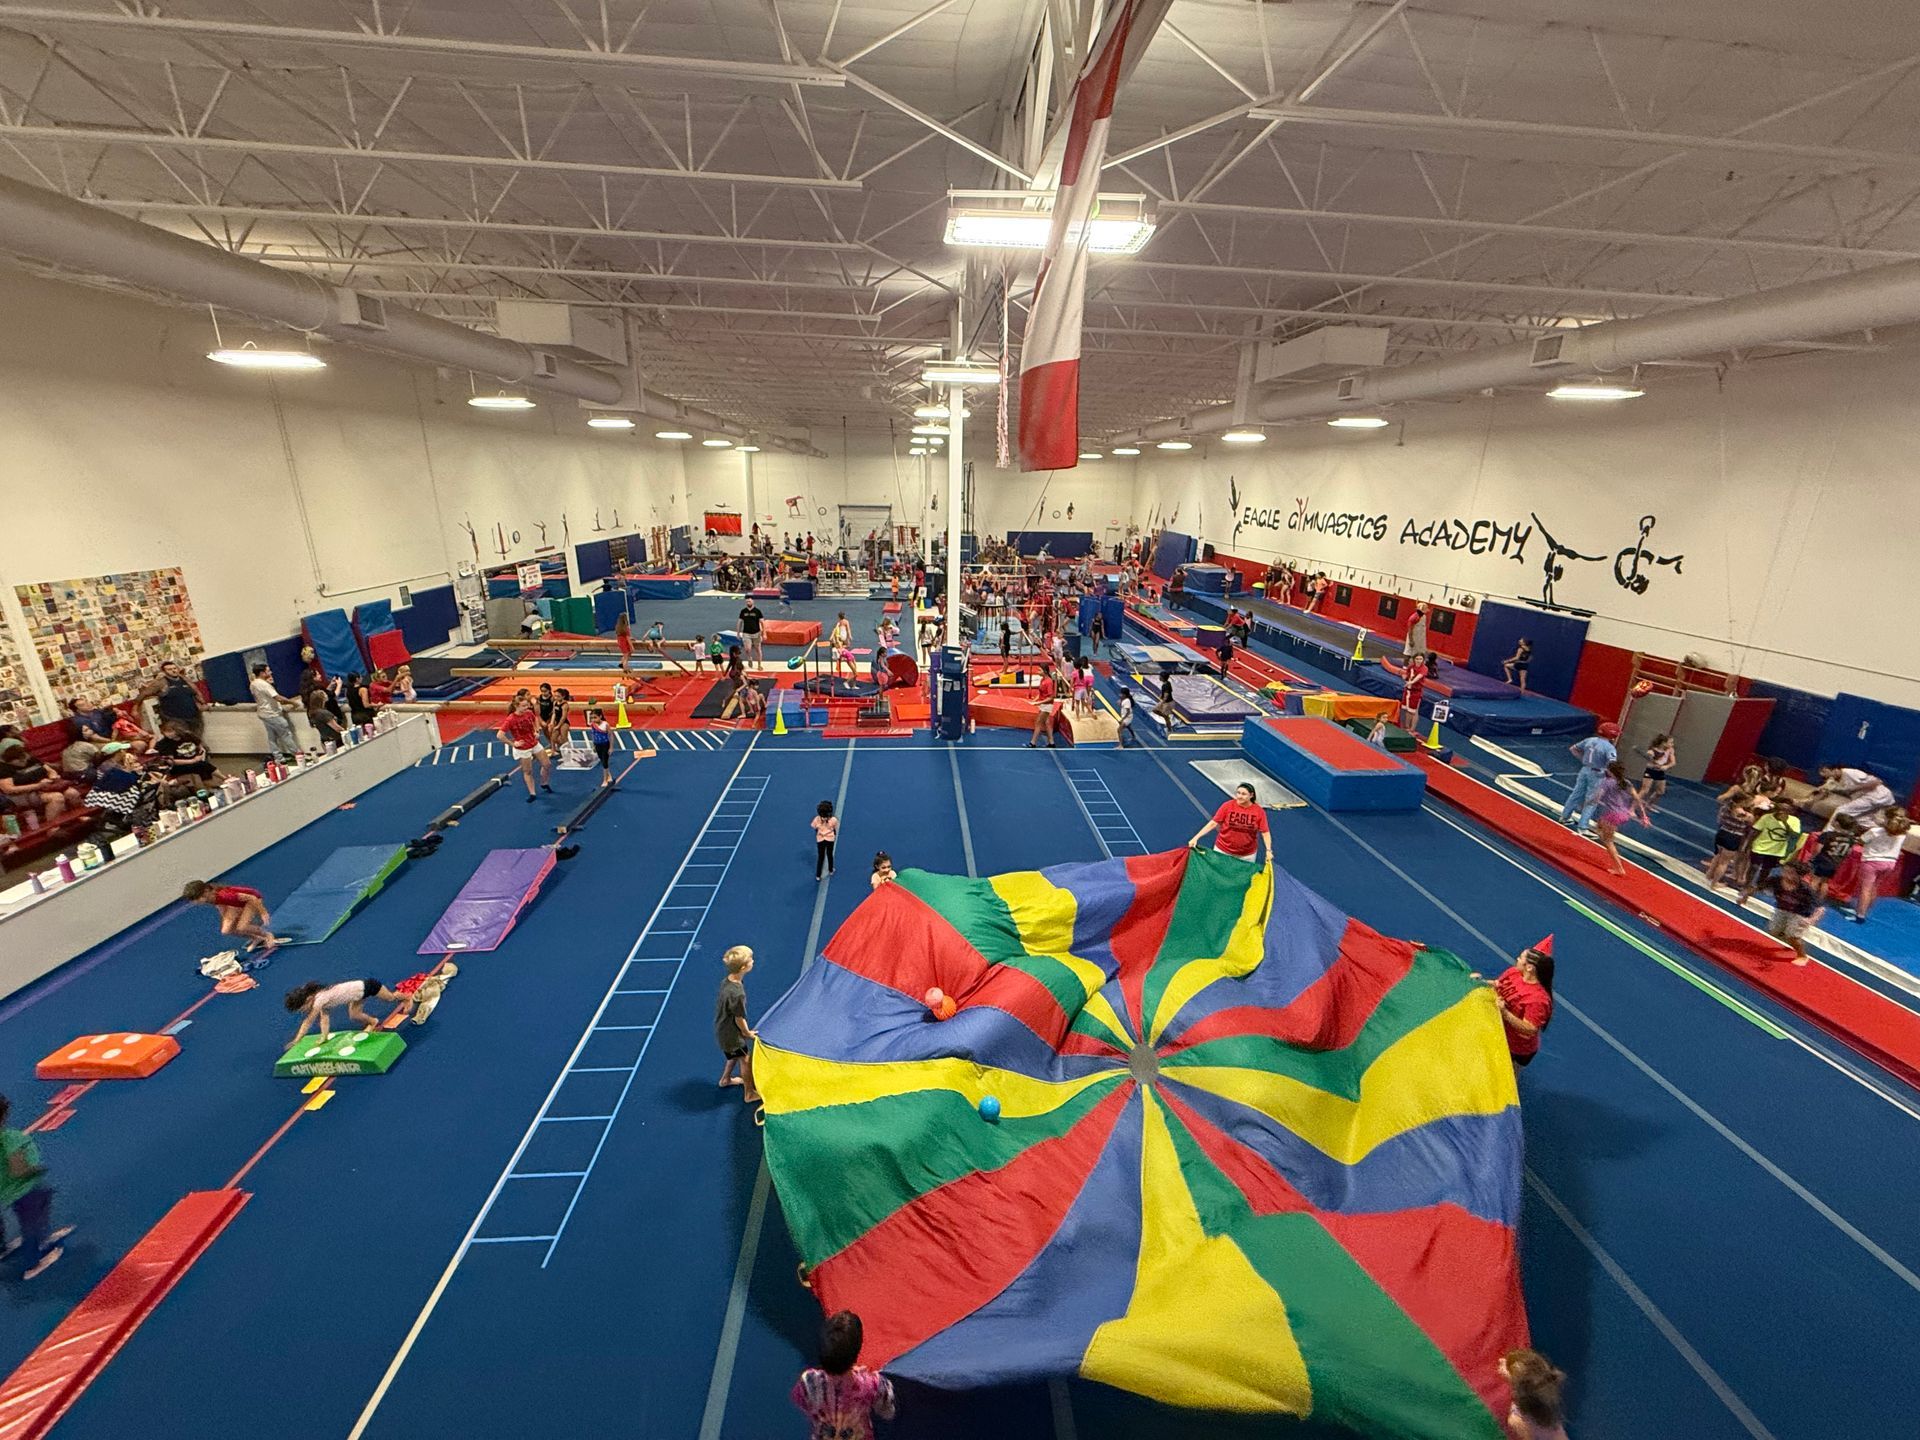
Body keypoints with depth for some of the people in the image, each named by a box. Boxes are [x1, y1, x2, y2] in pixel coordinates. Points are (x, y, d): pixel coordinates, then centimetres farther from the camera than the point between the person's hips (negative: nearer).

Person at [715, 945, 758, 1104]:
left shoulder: (726, 981, -11)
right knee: (746, 1060, 11)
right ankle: (749, 1093, 28)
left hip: (722, 1028, 8)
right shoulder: (737, 993, -38)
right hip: (731, 1033, -8)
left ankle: (726, 1079, 52)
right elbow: (739, 1019, -24)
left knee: (735, 1054, 30)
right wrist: (748, 1033, -4)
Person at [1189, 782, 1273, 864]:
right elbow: (1213, 823, -10)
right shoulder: (1228, 806, -10)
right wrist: (1196, 838, -16)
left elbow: (1265, 832, -6)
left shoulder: (1259, 811, -8)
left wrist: (1268, 850, -20)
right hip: (1223, 851, 0)